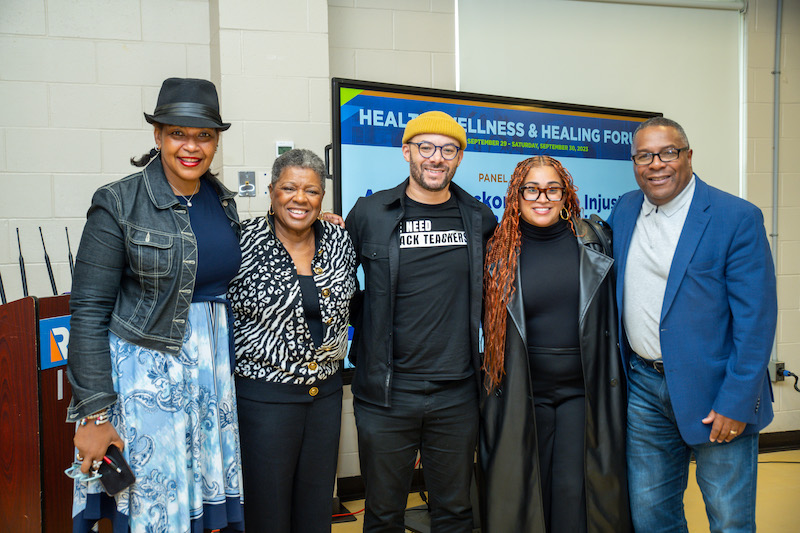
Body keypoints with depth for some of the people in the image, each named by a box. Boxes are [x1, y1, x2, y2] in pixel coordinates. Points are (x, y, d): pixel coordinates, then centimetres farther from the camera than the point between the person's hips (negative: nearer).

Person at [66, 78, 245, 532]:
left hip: (214, 366, 5)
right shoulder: (118, 204, -9)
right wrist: (94, 413, -15)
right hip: (147, 369, -5)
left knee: (211, 493, 12)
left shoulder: (222, 201, 7)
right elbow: (89, 310, -11)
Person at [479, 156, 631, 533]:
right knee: (526, 489, 8)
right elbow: (491, 327, 8)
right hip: (522, 395, 0)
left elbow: (611, 314, 11)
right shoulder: (500, 253, 1)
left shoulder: (593, 241, 3)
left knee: (575, 491, -1)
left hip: (584, 390, 0)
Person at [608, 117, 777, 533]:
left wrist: (736, 403, -17)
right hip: (643, 385, 5)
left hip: (715, 390, -4)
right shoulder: (624, 210, 6)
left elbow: (756, 318, -13)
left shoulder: (737, 218, -11)